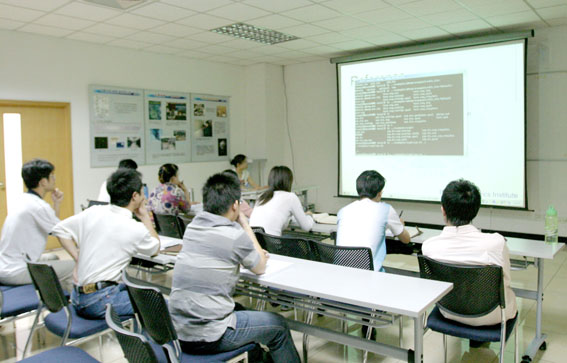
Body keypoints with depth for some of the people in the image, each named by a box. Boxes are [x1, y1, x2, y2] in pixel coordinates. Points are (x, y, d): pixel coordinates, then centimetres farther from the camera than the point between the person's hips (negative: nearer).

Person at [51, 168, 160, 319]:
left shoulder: (93, 212, 1)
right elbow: (156, 248, 8)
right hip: (99, 302, -8)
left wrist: (78, 258, 10)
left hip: (77, 296, 8)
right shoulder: (135, 230, -12)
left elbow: (60, 229, 11)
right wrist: (145, 217, 10)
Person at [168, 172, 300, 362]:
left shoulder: (192, 227, 2)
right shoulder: (235, 235, -18)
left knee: (241, 311, 32)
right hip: (209, 339, -7)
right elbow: (260, 268, 2)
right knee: (278, 326, 13)